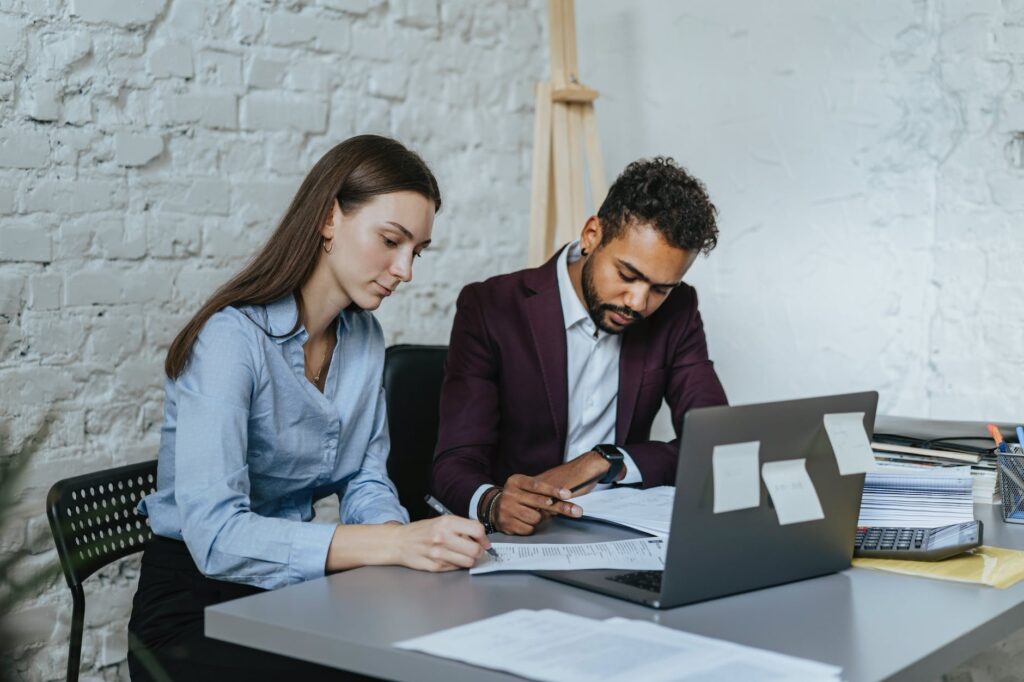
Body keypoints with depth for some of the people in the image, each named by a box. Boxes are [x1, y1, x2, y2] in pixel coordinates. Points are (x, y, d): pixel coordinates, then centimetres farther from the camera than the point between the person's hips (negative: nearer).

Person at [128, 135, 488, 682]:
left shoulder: (363, 337, 5)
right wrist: (393, 543, -36)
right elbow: (215, 535, -30)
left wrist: (396, 531, -16)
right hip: (197, 609, -7)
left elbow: (365, 479, 7)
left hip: (299, 587, 7)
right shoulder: (231, 338, -21)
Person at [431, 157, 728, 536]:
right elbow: (454, 465, -13)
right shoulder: (490, 309, -9)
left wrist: (606, 461, -18)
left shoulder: (677, 312, 1)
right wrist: (491, 503, -37)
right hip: (518, 535, -3)